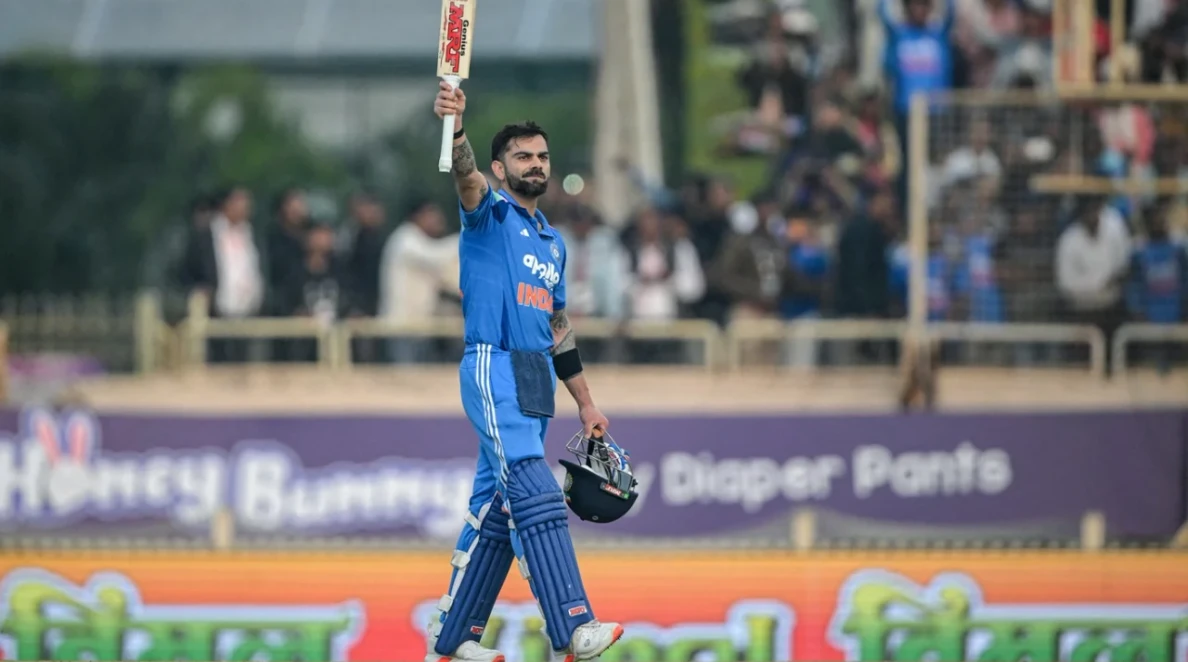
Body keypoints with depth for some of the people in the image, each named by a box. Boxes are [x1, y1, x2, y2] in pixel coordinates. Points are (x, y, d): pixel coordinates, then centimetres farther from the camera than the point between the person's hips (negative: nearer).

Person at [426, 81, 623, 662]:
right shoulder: (490, 214, 0)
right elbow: (466, 178, -23)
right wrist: (455, 125, -45)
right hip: (494, 369, -8)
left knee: (495, 513, 9)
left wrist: (586, 403, 24)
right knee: (536, 499, -19)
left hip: (538, 385, 8)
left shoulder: (552, 241, 23)